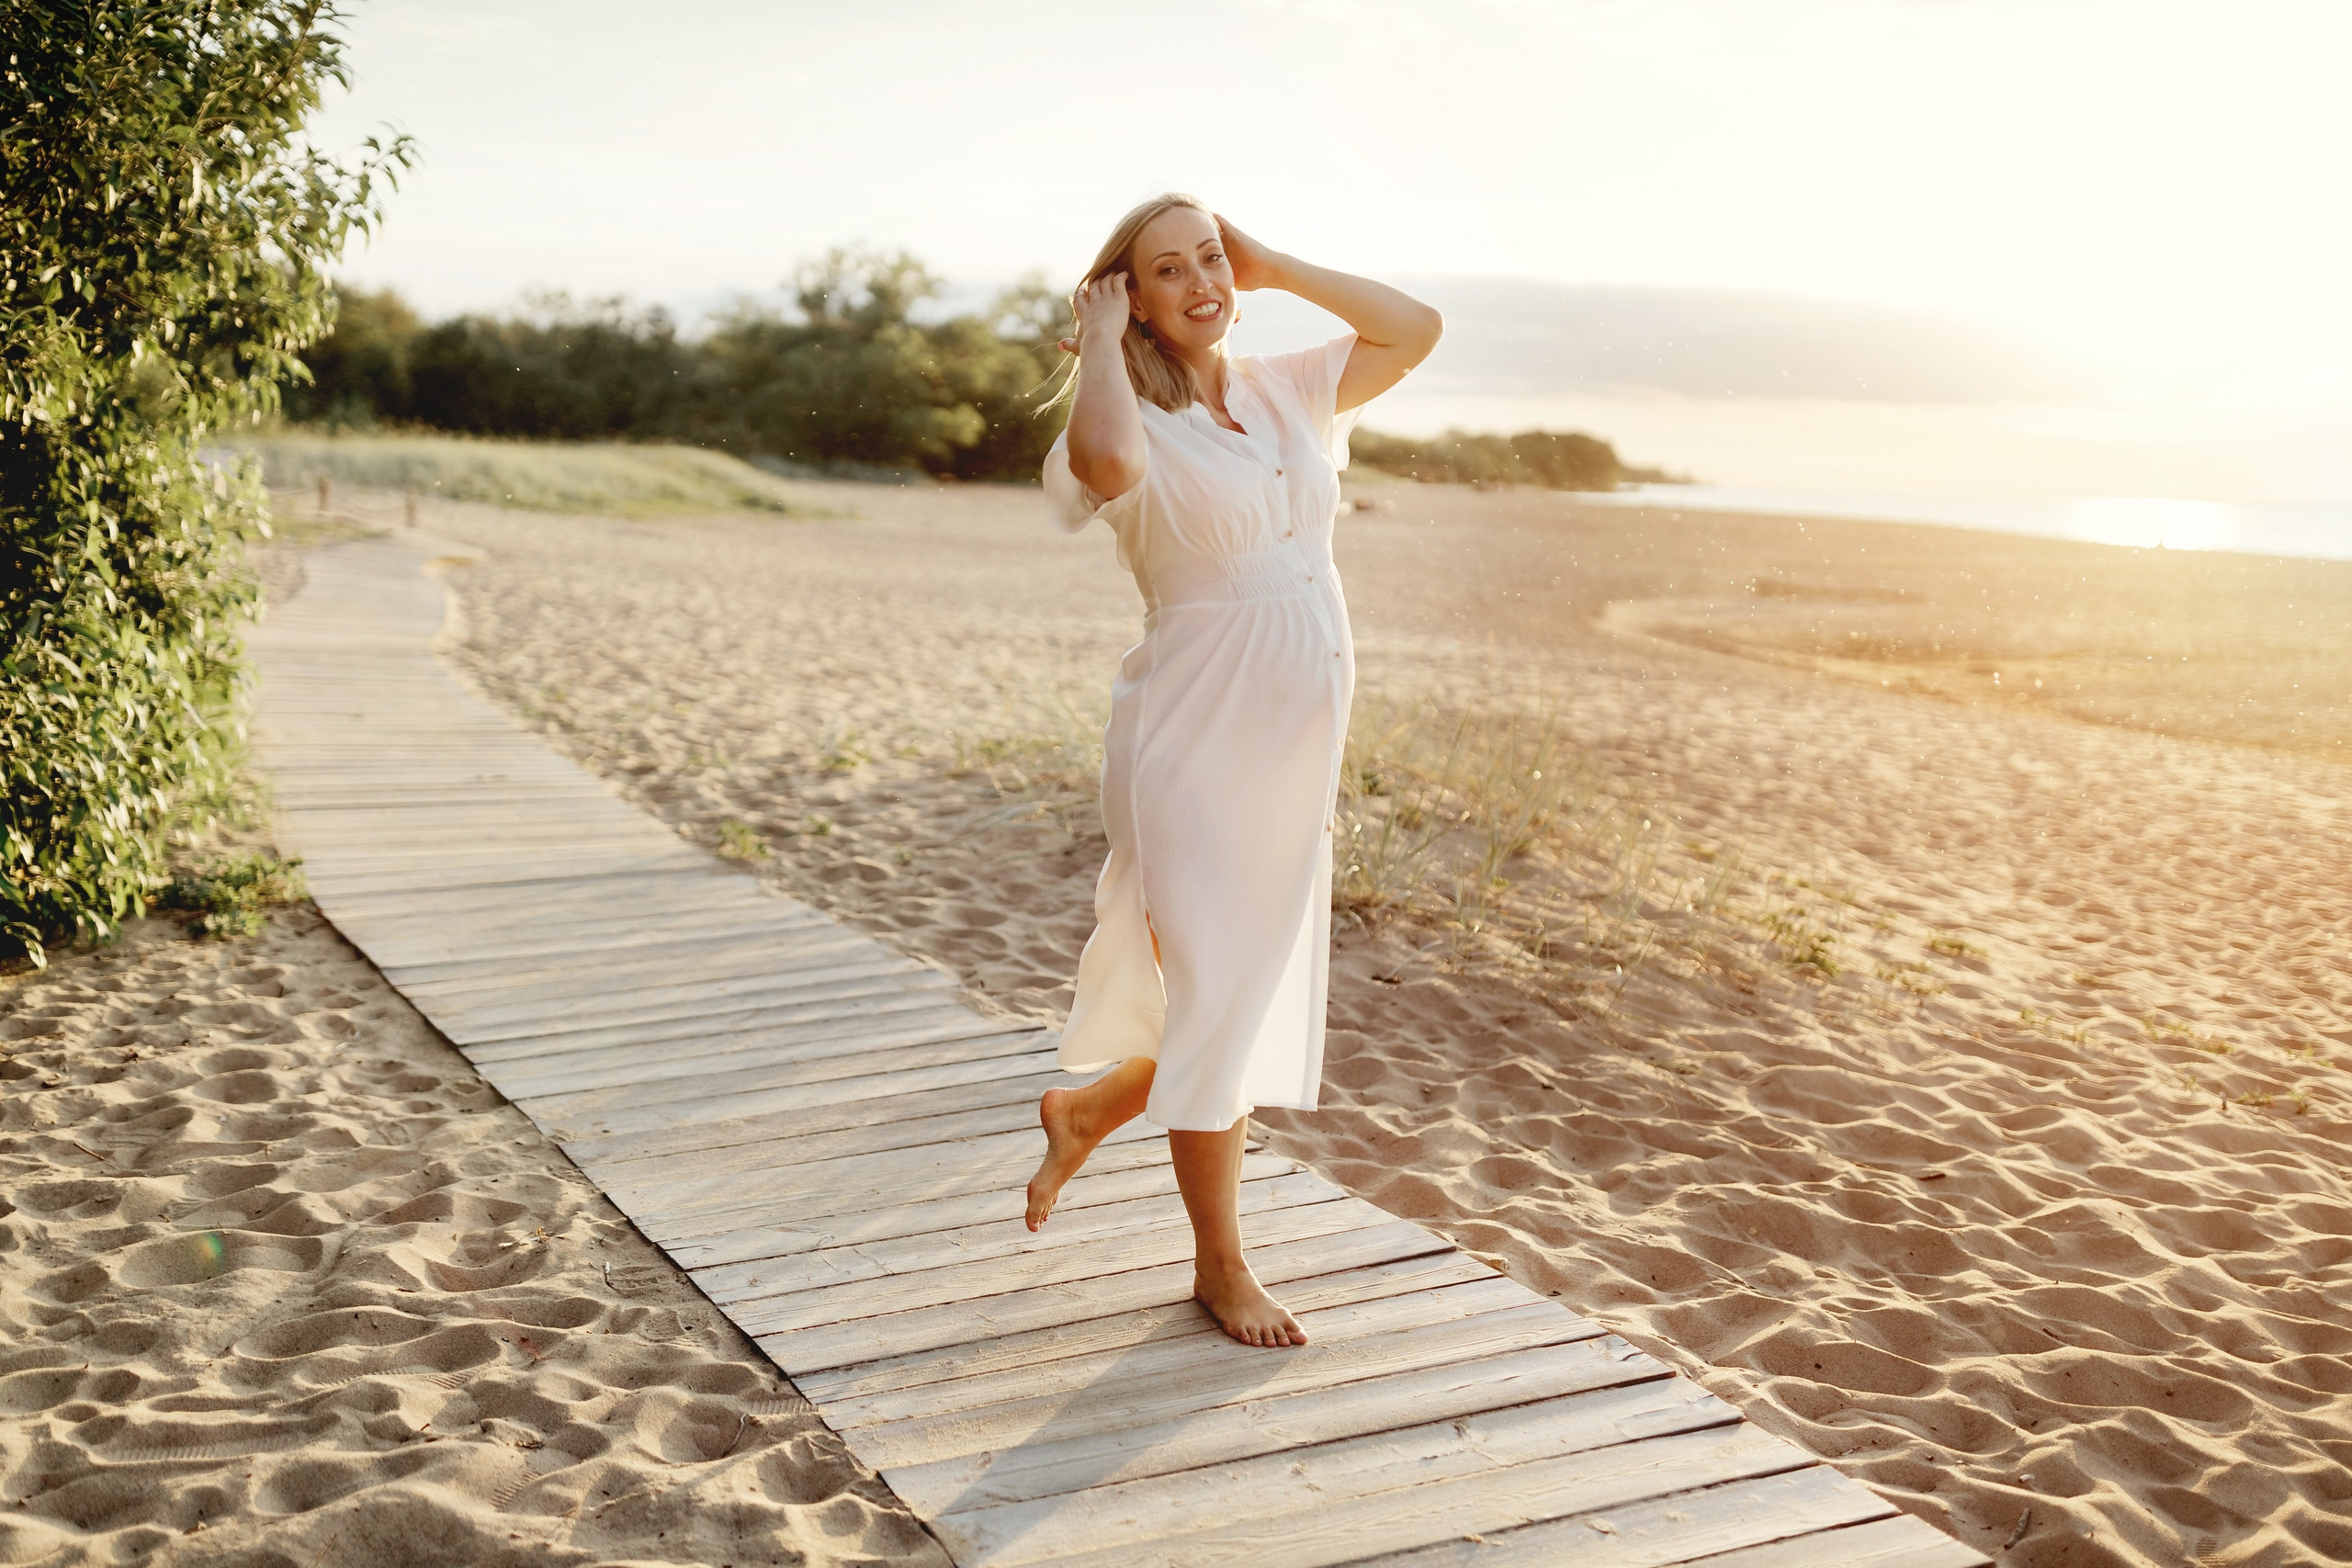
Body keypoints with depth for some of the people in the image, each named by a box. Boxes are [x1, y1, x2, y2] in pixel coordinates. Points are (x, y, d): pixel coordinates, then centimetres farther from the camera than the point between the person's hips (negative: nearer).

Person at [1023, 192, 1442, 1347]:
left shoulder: (1285, 391, 9)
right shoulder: (1139, 426, -10)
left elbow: (1417, 330, 8)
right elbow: (1106, 461, -35)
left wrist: (1274, 270, 5)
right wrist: (1100, 333, -17)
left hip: (1294, 744, 7)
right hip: (1195, 741, -7)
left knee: (1265, 997, 16)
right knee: (1219, 999, 3)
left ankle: (1085, 1110, 40)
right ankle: (1219, 1263, 22)